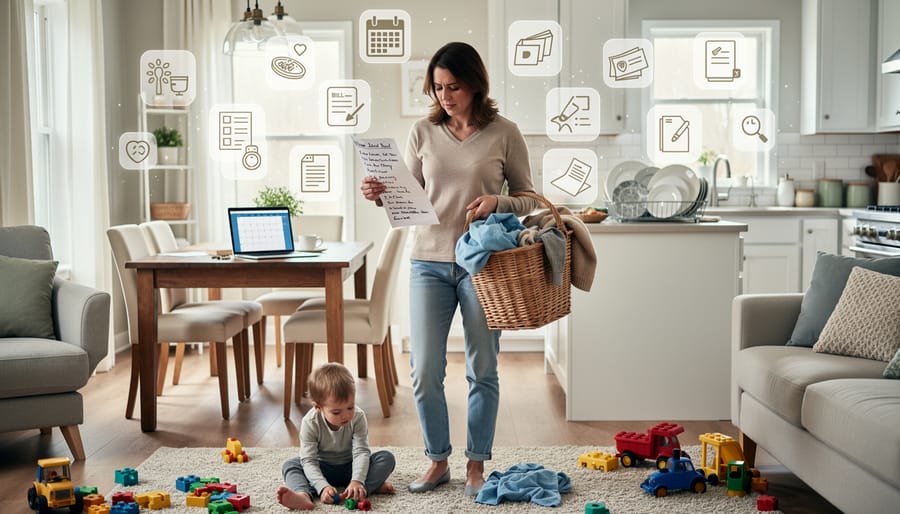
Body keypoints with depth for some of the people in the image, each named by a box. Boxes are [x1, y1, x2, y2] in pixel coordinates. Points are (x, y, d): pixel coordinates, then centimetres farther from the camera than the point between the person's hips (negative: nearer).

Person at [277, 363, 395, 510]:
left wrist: (357, 481, -41)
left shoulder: (358, 417, -20)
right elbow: (309, 461, -25)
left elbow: (361, 451, -24)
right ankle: (303, 495, -53)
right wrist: (323, 486, -41)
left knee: (387, 457, -21)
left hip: (350, 468, 1)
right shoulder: (310, 423, -23)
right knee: (290, 464, -25)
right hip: (323, 469, 0)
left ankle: (362, 489, -40)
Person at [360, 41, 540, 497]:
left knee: (482, 370, 7)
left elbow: (529, 200, 3)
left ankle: (476, 465, 23)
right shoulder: (423, 133, 5)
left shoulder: (504, 134, -1)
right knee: (425, 372, 3)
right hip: (429, 262, 2)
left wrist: (497, 202, -16)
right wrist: (380, 196, -11)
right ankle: (438, 462, 22)